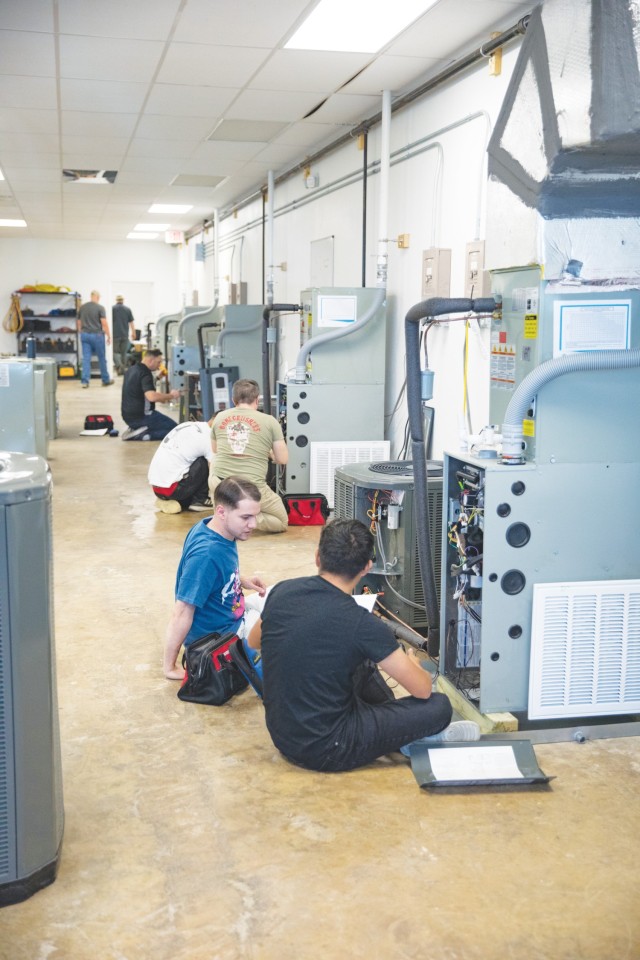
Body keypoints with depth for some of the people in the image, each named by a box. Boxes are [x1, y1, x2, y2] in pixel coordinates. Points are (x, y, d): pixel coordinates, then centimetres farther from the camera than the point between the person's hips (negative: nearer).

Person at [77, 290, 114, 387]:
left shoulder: (82, 307, 7)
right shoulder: (100, 307, -9)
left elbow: (79, 322, 12)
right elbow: (104, 323, -13)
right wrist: (108, 336, -6)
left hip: (84, 335, 4)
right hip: (97, 335, -4)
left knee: (86, 358, 3)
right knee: (102, 358, 7)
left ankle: (85, 381, -4)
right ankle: (106, 380, 17)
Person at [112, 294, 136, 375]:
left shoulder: (112, 309, -3)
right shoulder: (127, 309, 3)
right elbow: (131, 322, 6)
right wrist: (133, 333, 16)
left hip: (115, 334, -2)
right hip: (125, 335, 2)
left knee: (115, 351, 3)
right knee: (123, 353, 10)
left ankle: (119, 365, -21)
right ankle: (123, 369, 10)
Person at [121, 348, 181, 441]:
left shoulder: (131, 370, 12)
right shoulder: (145, 374, -18)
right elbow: (152, 397, -33)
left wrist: (163, 397, 17)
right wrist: (170, 396, -17)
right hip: (141, 416, -9)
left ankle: (135, 430, 6)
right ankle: (142, 435, -15)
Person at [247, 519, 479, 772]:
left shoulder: (281, 591, -5)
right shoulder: (362, 624, -22)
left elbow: (253, 642, 17)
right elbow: (422, 690, -11)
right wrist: (413, 664, 12)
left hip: (281, 734, 7)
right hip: (324, 751, -7)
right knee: (439, 706, -1)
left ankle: (396, 725, 36)